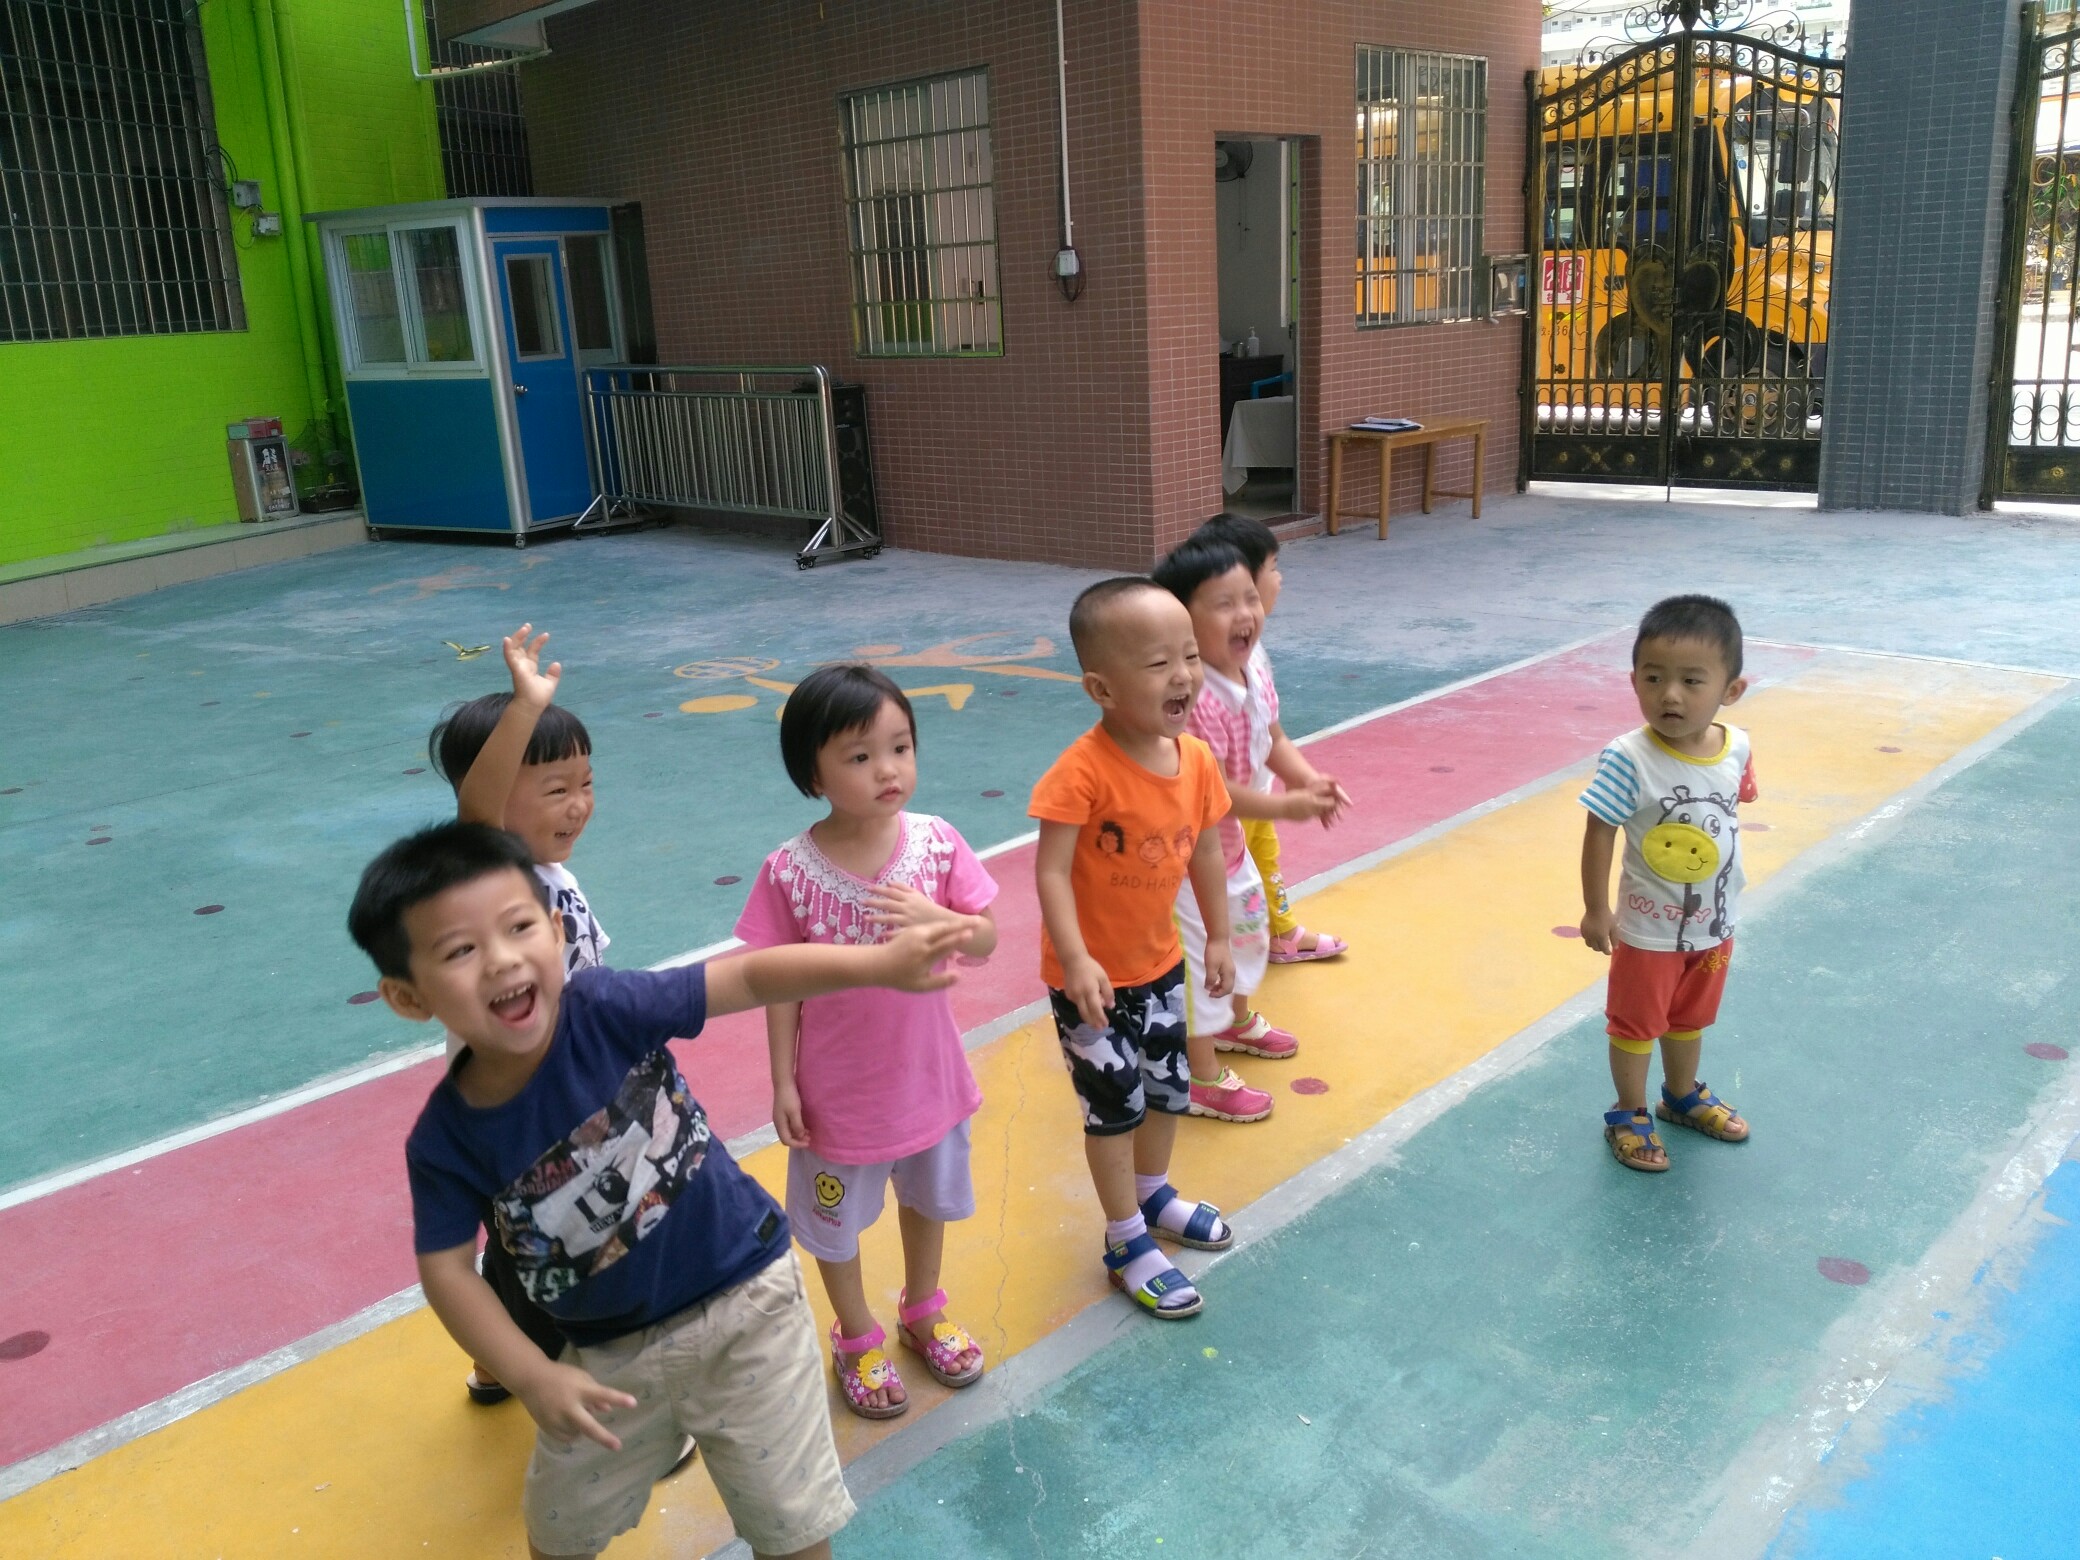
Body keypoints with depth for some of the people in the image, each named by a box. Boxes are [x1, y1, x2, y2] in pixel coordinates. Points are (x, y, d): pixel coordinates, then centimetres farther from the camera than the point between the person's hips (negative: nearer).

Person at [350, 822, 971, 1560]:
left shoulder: (607, 1006, -23)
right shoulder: (446, 1138, -18)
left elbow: (750, 977, -24)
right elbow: (447, 1268, -10)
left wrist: (878, 962, -34)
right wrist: (532, 1377, -19)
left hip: (743, 1299, -2)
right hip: (610, 1350, 3)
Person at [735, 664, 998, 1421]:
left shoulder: (938, 843, -16)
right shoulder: (790, 871, -21)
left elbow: (985, 939, -9)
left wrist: (932, 917, -29)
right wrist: (783, 1083, -8)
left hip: (926, 1074, 3)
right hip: (838, 1090, -3)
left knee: (928, 1198, 27)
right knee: (836, 1222, 19)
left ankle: (922, 1311, 55)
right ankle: (857, 1338, 47)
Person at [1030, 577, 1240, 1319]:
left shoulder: (1196, 761, -8)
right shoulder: (1083, 772, -29)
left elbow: (1204, 852, 4)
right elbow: (1051, 871, -28)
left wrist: (1219, 938, 11)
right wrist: (1076, 961, -35)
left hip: (1159, 962, 7)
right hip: (1090, 975, -6)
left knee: (1170, 1088, 22)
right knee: (1116, 1104, 6)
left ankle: (1152, 1194, 49)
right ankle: (1128, 1244, 26)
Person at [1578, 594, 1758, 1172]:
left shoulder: (1737, 748, -13)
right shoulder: (1629, 760, -29)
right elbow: (1600, 835, -19)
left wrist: (1723, 897, 13)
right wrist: (1595, 911, -13)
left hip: (1713, 926, 5)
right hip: (1648, 931, -5)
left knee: (1689, 1020, 27)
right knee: (1636, 1025, 16)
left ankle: (1683, 1095, 51)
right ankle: (1629, 1114, 37)